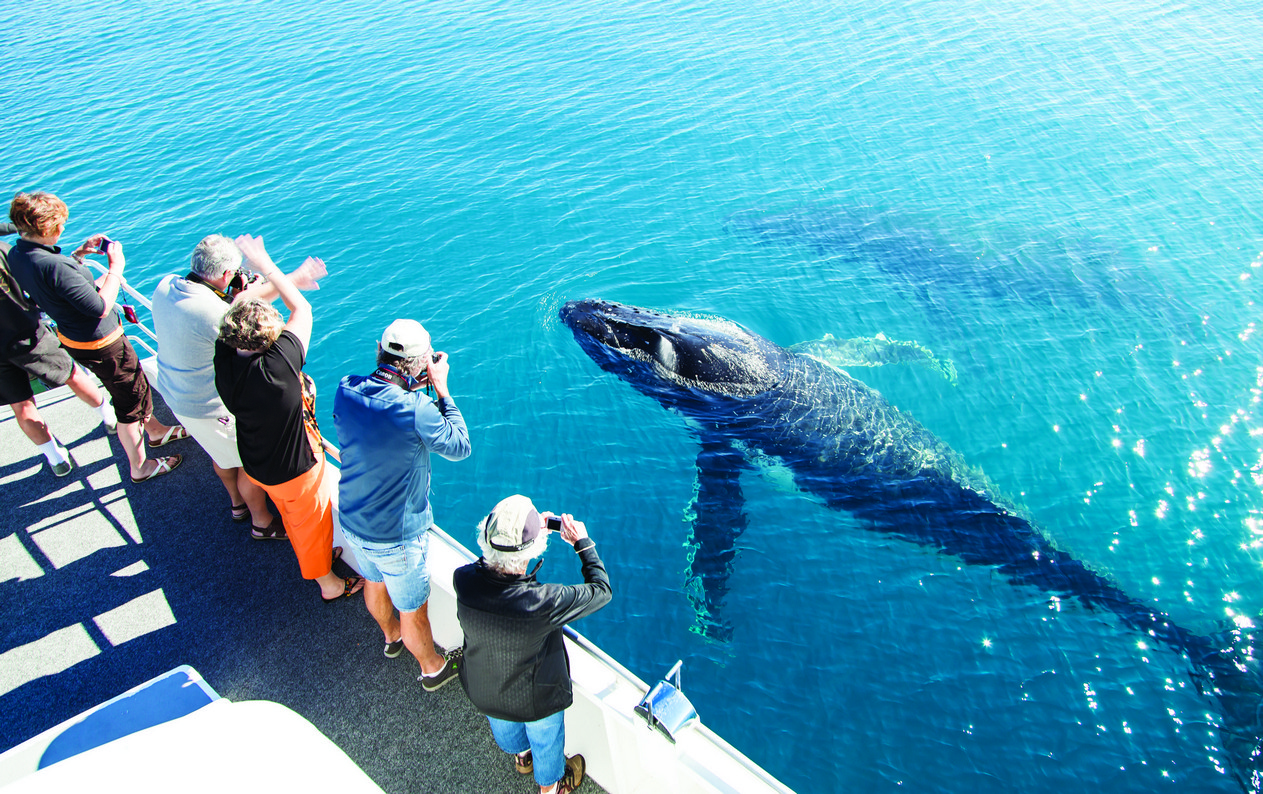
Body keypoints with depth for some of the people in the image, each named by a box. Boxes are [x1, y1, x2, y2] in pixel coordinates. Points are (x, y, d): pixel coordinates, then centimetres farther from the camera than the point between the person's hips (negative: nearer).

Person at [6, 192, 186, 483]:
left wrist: (78, 255, 7)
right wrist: (116, 267, -20)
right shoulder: (54, 266, -35)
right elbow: (101, 307, -30)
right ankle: (140, 467, 26)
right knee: (129, 403, 10)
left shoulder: (16, 254, -5)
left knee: (135, 385, 29)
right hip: (100, 344, -9)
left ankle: (156, 431, 50)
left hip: (72, 336, 9)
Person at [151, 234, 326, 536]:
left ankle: (237, 502, 53)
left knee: (223, 452, 31)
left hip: (175, 394, 9)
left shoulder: (166, 286, -10)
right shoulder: (212, 313, -37)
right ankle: (262, 522, 32)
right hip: (209, 408, -9)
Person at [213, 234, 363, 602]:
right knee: (312, 522, 20)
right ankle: (328, 583, 43)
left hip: (257, 466, 6)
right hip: (296, 471, -6)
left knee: (293, 516, 31)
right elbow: (303, 309, -24)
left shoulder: (225, 360, -21)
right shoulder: (278, 366, -37)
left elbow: (237, 308, -4)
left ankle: (312, 557, 58)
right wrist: (265, 265, -16)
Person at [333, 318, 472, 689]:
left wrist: (411, 386, -3)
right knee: (414, 611, 19)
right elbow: (460, 447, -16)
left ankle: (391, 635, 63)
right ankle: (432, 668, 44)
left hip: (352, 522, 7)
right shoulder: (416, 409, -32)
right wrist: (441, 389, -13)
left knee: (374, 582, 34)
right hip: (397, 535, -7)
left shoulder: (345, 391, -13)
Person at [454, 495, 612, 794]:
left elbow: (493, 563, -6)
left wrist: (534, 529, -8)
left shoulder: (463, 580, -32)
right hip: (536, 700, -4)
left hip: (482, 692, 4)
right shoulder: (542, 602, -44)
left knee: (504, 730, 37)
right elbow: (602, 590, -27)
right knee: (546, 741, 31)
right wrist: (582, 542, -16)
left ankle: (521, 755, 69)